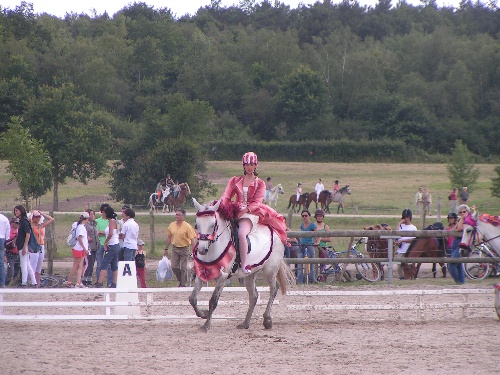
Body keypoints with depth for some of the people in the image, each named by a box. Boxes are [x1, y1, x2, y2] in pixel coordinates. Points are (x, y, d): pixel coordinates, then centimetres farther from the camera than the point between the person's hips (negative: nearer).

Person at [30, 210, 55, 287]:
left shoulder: (42, 226, 14)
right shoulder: (31, 225, -3)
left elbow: (51, 219, 17)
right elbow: (29, 219, -24)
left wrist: (42, 213, 13)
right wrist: (32, 213, -4)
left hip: (41, 247, 6)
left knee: (39, 268, 9)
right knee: (33, 267, -10)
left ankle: (38, 284, 11)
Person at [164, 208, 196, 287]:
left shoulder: (187, 226, -11)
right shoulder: (172, 225, 3)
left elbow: (192, 239, -12)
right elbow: (169, 238, 13)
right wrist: (166, 249, 14)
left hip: (184, 249, -4)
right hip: (175, 248, 4)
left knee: (183, 267, 0)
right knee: (174, 267, 1)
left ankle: (183, 284, 9)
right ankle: (181, 280, 21)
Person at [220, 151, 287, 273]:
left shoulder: (260, 183, 10)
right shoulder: (235, 180, 18)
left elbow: (257, 202, -1)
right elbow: (226, 195, 7)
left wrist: (246, 210, -17)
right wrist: (222, 204, -14)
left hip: (251, 213, -4)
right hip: (236, 212, 4)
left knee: (241, 233, -32)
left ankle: (244, 264, -29)